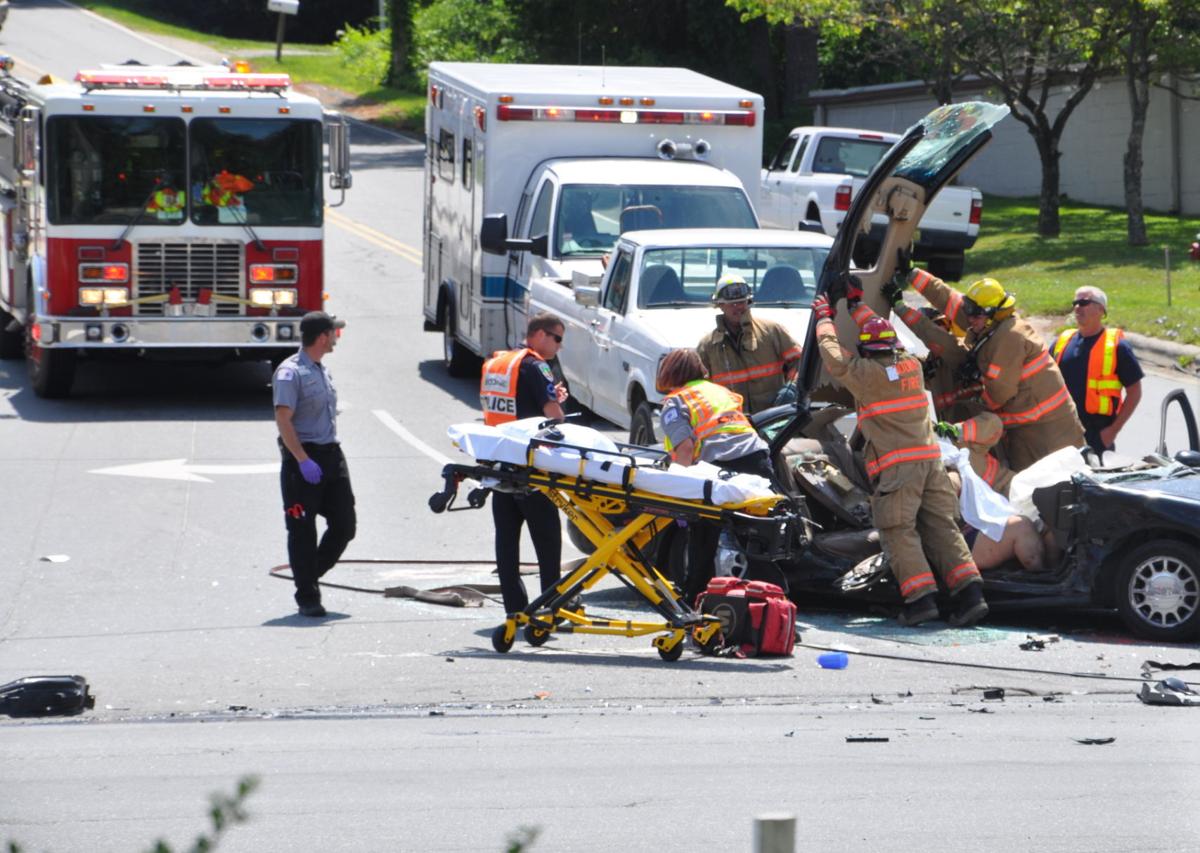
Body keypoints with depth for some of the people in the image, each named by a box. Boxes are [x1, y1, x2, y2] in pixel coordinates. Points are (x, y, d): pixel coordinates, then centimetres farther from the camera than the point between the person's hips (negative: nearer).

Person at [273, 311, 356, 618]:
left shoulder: (323, 370, 15)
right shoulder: (290, 372, -13)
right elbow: (283, 419, -19)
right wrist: (303, 460, -24)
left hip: (331, 454, 8)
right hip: (303, 457, -8)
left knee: (344, 524, 7)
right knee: (302, 531, -1)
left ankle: (311, 574, 24)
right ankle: (307, 596, 3)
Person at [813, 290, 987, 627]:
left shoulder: (867, 373, -5)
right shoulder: (911, 365, 13)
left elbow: (833, 356, 10)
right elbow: (885, 335, 32)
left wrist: (825, 318, 25)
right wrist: (858, 305, 42)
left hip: (897, 466, -6)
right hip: (930, 458, 6)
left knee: (898, 531, -3)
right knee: (941, 527, 4)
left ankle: (921, 597, -15)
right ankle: (969, 594, -6)